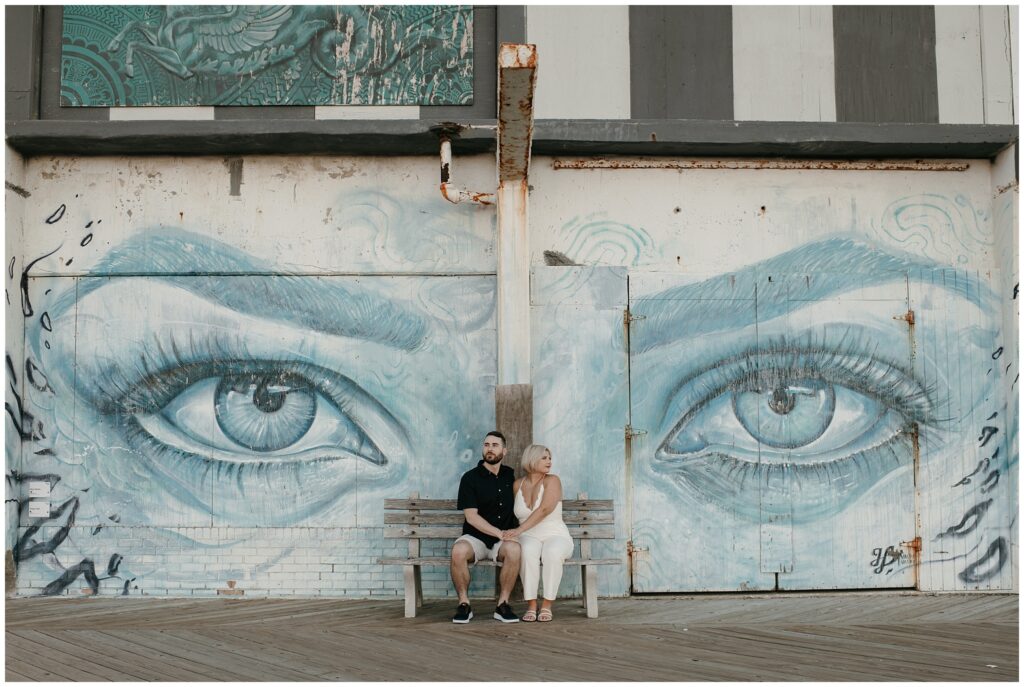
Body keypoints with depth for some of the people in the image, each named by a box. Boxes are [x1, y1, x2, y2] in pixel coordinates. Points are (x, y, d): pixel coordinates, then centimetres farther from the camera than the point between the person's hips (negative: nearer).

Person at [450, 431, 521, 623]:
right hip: (475, 537, -2)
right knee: (459, 550, -36)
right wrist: (499, 533, -18)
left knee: (513, 549, -34)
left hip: (501, 541, 2)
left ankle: (503, 605, -20)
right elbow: (471, 516, -10)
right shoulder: (470, 478, -3)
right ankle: (464, 604, -18)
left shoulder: (509, 475, 12)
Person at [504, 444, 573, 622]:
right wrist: (512, 533, 3)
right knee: (528, 551, -36)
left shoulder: (552, 481, -4)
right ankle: (531, 606, -29)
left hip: (556, 536, -2)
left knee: (552, 552, -38)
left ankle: (547, 606, -26)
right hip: (529, 538, 2)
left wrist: (519, 530, -28)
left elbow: (544, 510, -20)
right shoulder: (518, 484, 7)